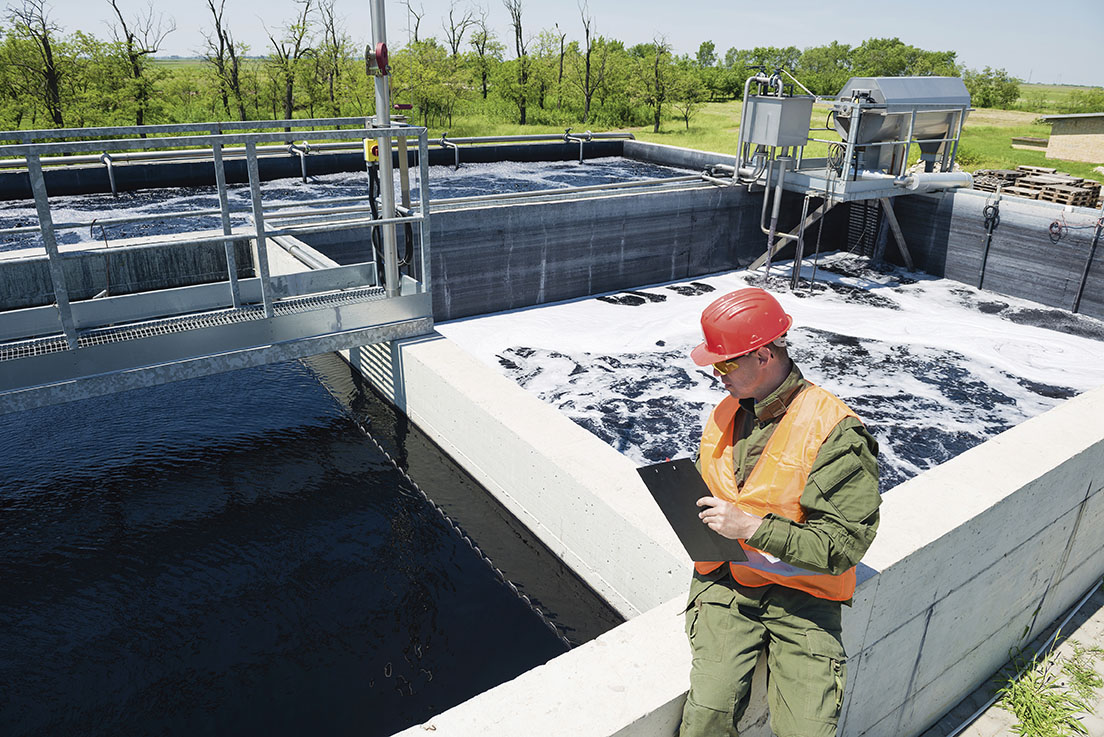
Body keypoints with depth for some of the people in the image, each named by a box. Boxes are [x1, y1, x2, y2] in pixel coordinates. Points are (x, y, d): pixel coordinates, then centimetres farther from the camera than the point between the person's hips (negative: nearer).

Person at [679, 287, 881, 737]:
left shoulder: (835, 432, -13)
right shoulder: (724, 416, 8)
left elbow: (844, 546, -15)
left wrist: (753, 527, -21)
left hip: (800, 596, -3)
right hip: (726, 582, 3)